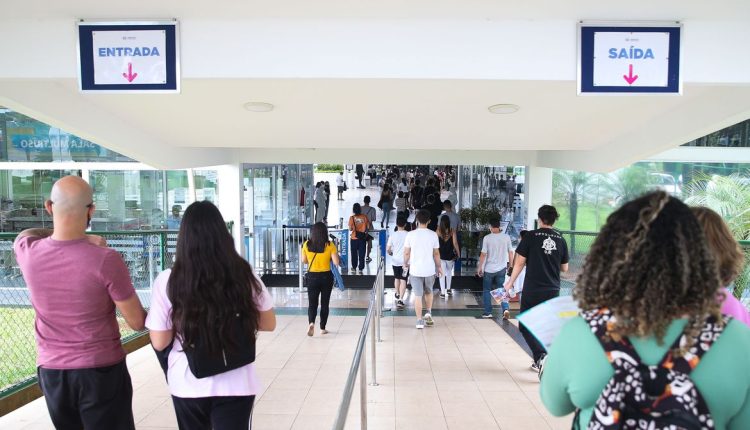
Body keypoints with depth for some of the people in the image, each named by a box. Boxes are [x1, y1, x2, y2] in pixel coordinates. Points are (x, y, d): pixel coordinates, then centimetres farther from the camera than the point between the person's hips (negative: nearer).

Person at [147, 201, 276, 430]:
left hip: (187, 385, 2)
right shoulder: (244, 275, -11)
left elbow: (159, 342, -7)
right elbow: (268, 323, -1)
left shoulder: (167, 281, -13)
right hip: (235, 385, -2)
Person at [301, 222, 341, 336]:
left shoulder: (307, 244, -4)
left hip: (312, 276, 1)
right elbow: (336, 262, -11)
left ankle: (311, 323, -15)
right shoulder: (329, 245, -11)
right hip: (326, 276, -1)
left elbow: (303, 261, 6)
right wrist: (333, 255, 8)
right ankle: (322, 328, 20)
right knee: (324, 303, 12)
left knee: (312, 303, 9)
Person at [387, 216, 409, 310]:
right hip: (405, 261, -2)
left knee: (396, 278, 21)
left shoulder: (393, 235, -5)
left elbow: (388, 249, -5)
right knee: (403, 280, -1)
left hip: (395, 261, 2)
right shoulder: (408, 235, -9)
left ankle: (397, 295, 40)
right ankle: (400, 299, -12)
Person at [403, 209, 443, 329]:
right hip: (429, 269, 1)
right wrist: (439, 267, 12)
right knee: (429, 292, 25)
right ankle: (428, 313, 16)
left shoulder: (411, 234, -7)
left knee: (418, 295, 5)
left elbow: (406, 252, -2)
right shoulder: (433, 235, -5)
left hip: (415, 270, -1)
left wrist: (405, 264, 15)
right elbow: (436, 253, 0)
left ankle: (419, 321, 6)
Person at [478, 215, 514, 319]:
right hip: (502, 269, 2)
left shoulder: (487, 238, -12)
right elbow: (510, 253, 1)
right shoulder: (506, 237, -4)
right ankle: (506, 308, -9)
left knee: (486, 290, 13)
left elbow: (483, 254, -11)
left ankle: (488, 312, 16)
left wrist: (480, 267, 0)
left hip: (489, 269, -2)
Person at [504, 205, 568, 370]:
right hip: (553, 291, 4)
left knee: (526, 326, 8)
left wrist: (510, 282, 4)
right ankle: (540, 362, 23)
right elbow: (564, 268, 9)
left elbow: (520, 262, -7)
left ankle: (540, 355, -11)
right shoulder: (561, 240, 3)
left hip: (532, 290, -4)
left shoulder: (531, 236, -8)